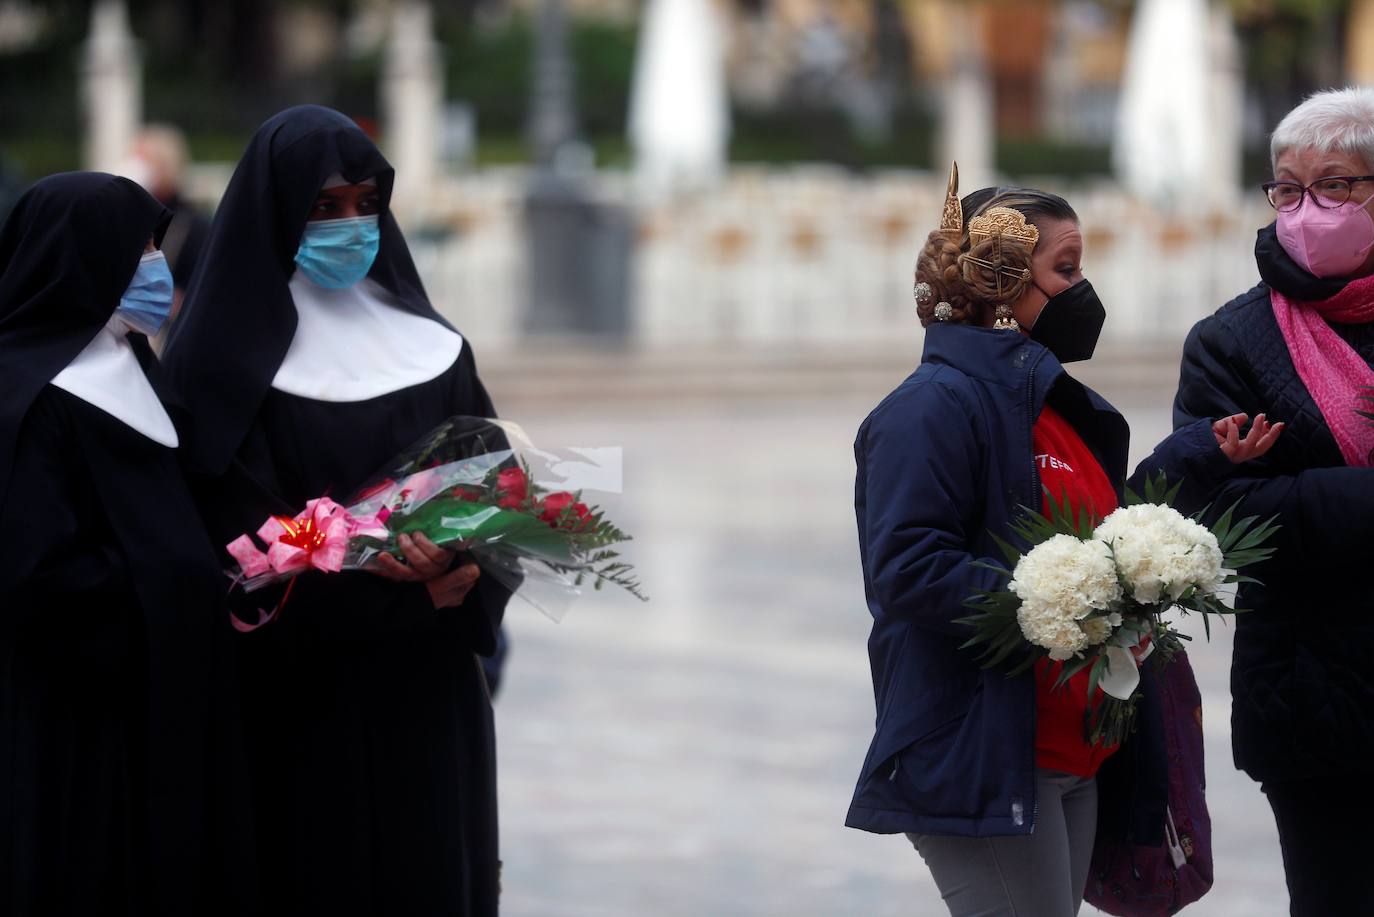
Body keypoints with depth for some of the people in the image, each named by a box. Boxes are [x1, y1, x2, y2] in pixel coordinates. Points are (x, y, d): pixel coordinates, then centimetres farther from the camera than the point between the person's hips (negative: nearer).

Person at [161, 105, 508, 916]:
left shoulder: (424, 339, 10)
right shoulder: (232, 351, -5)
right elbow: (233, 520, -12)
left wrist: (469, 562, -15)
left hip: (429, 686, 5)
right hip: (303, 690, -4)